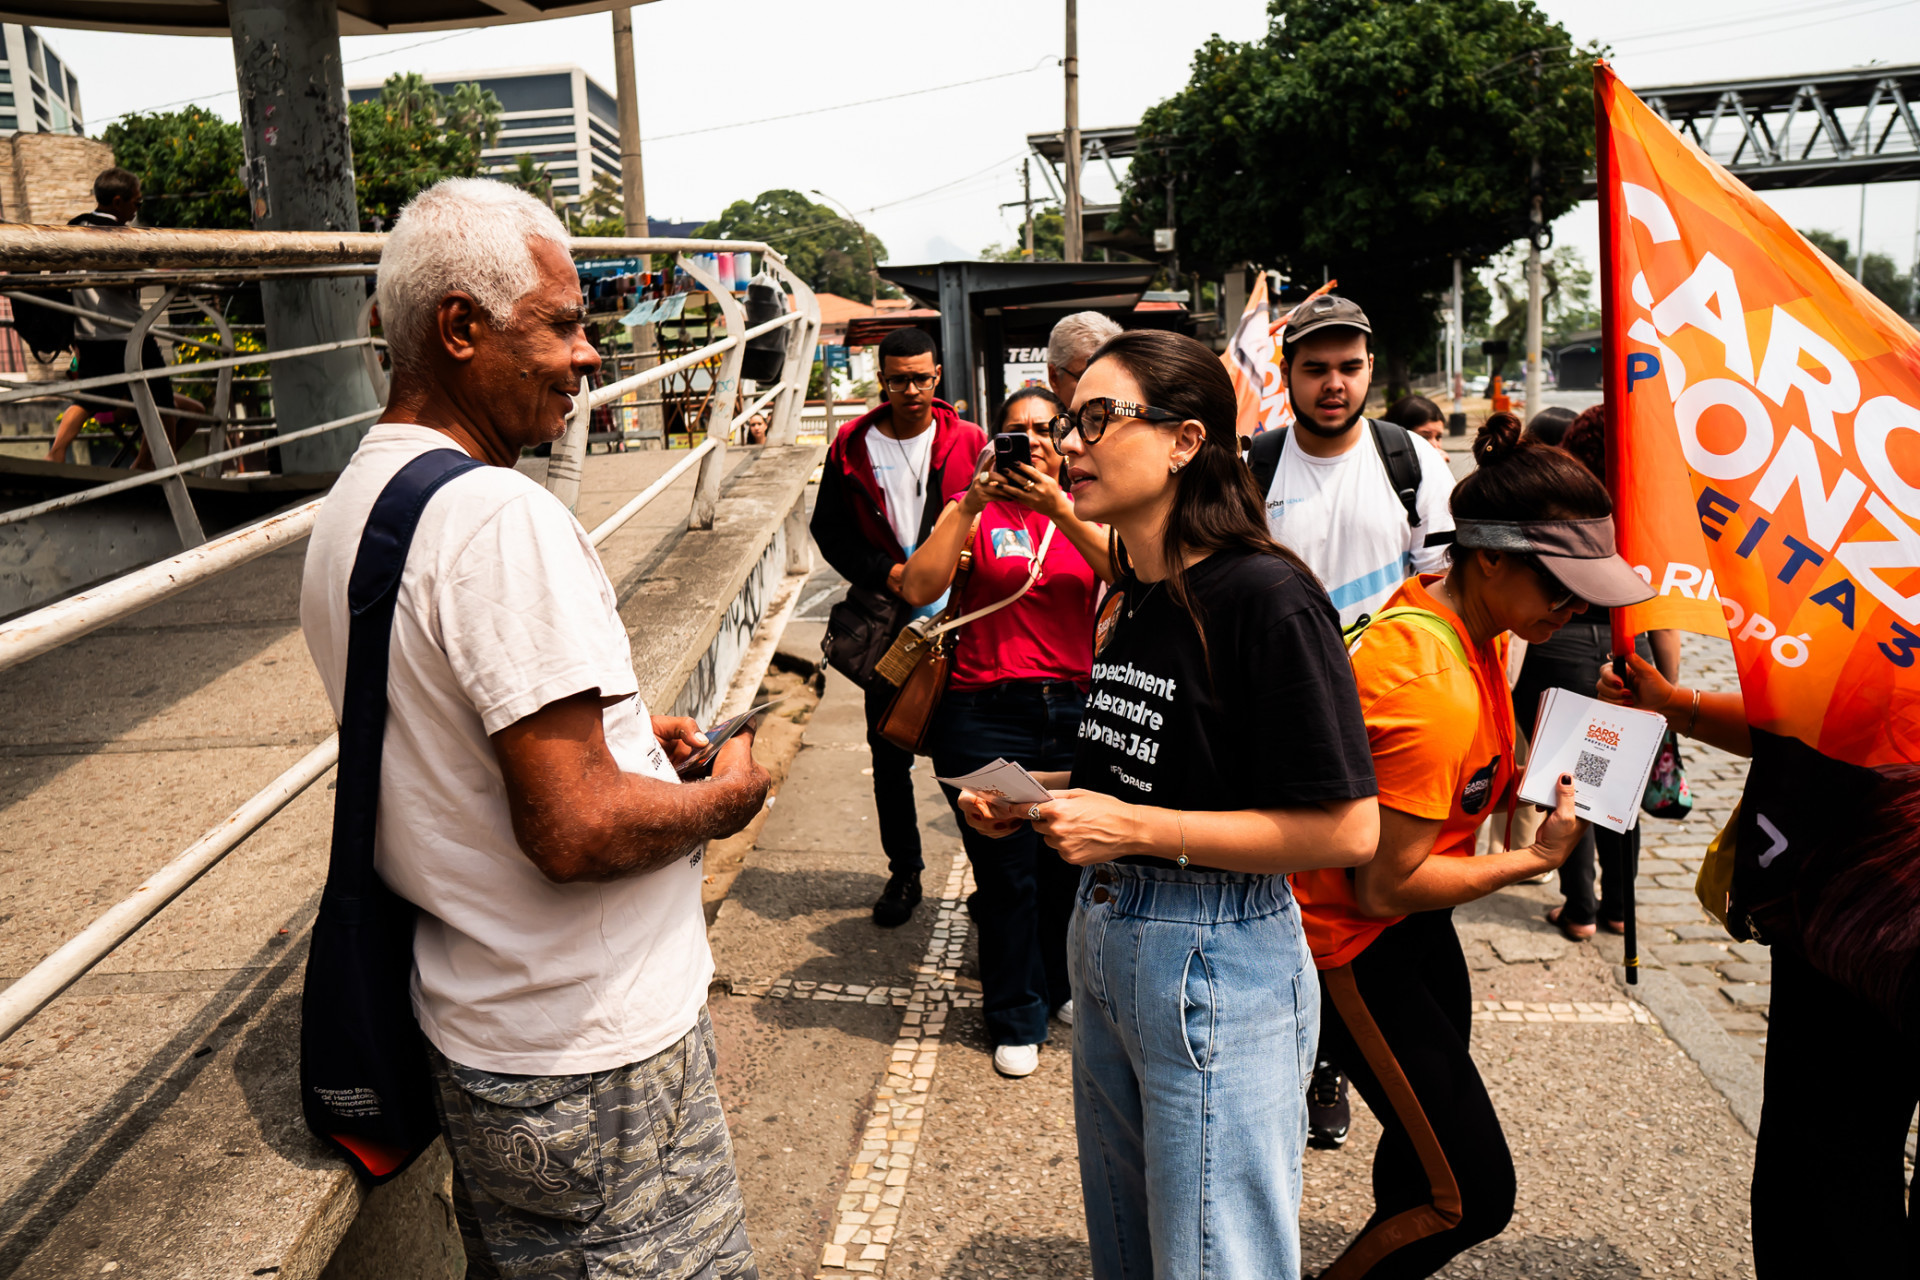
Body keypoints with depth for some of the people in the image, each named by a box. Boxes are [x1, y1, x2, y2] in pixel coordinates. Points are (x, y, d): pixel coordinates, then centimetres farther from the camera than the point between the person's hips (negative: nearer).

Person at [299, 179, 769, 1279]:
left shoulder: (354, 503, 8)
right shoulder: (500, 516, -25)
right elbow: (577, 830, -29)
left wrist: (612, 729, 12)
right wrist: (726, 797, -11)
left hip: (472, 1019, 10)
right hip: (593, 1059, -10)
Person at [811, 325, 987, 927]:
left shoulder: (969, 443, 0)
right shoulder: (852, 447, 3)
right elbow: (828, 528, 7)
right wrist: (885, 573, -7)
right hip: (885, 619, 2)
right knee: (889, 753, 9)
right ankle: (904, 872, 25)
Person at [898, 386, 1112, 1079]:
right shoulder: (974, 509, 3)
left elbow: (1130, 574, -10)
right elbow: (918, 589, -12)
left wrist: (1060, 511, -21)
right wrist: (973, 504, -17)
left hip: (1077, 710, 3)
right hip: (987, 716, -2)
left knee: (1072, 862, 13)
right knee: (1007, 872, 5)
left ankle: (1066, 985, 39)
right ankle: (1017, 1016, 25)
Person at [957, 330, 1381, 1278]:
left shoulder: (1265, 599, -20)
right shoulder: (1126, 597, 7)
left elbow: (1347, 830, -22)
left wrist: (1133, 827, -23)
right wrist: (1036, 799, 2)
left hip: (1218, 967, -8)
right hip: (1105, 943, 9)